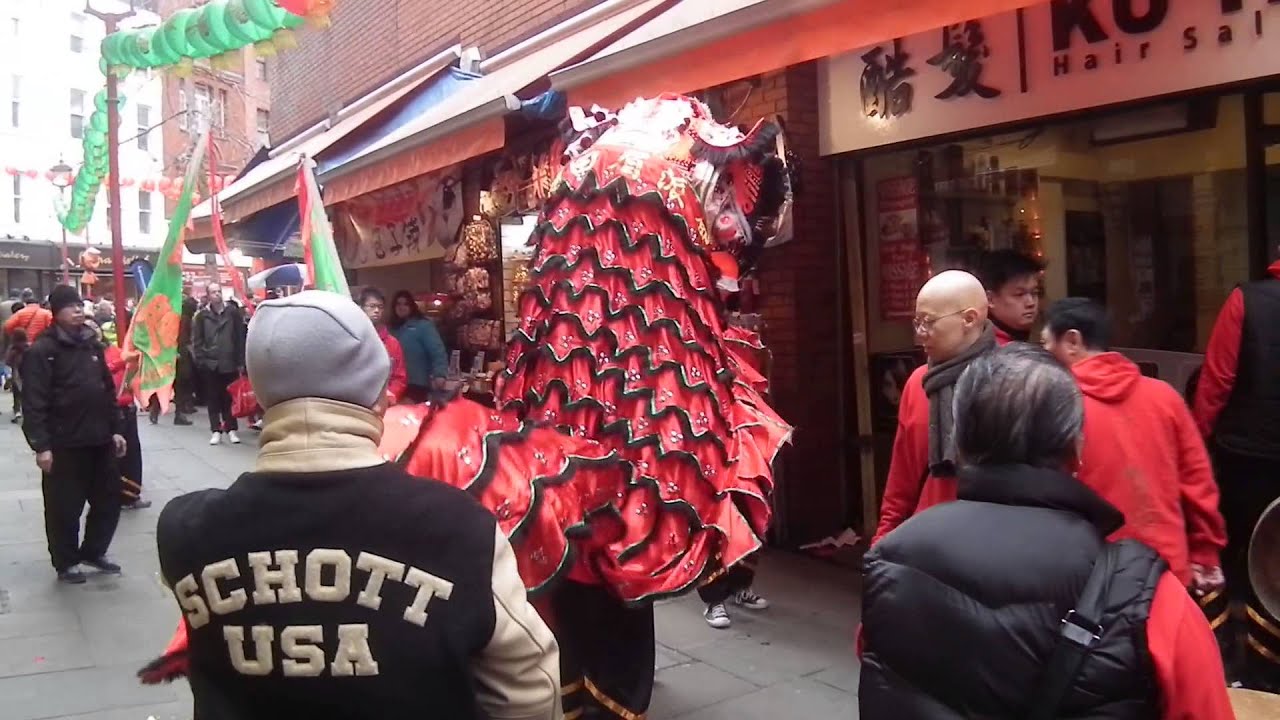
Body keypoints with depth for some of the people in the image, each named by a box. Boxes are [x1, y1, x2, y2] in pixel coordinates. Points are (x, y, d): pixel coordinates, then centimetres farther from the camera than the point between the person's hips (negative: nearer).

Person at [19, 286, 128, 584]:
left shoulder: (92, 344, 12)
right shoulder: (42, 350, -9)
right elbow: (34, 402, -14)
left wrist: (115, 429, 14)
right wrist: (41, 445, -19)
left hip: (99, 440, 7)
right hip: (64, 445, -6)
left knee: (109, 498, 13)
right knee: (65, 507, 4)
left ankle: (93, 551, 31)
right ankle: (66, 562, 20)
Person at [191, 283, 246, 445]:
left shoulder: (233, 312, 1)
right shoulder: (202, 316, 2)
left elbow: (240, 338, 1)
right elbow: (197, 341, 4)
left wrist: (241, 361, -2)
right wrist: (200, 359, -5)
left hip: (230, 362, 0)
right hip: (210, 364, 1)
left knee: (230, 397, 5)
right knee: (213, 398, 5)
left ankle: (231, 429, 13)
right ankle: (216, 430, 12)